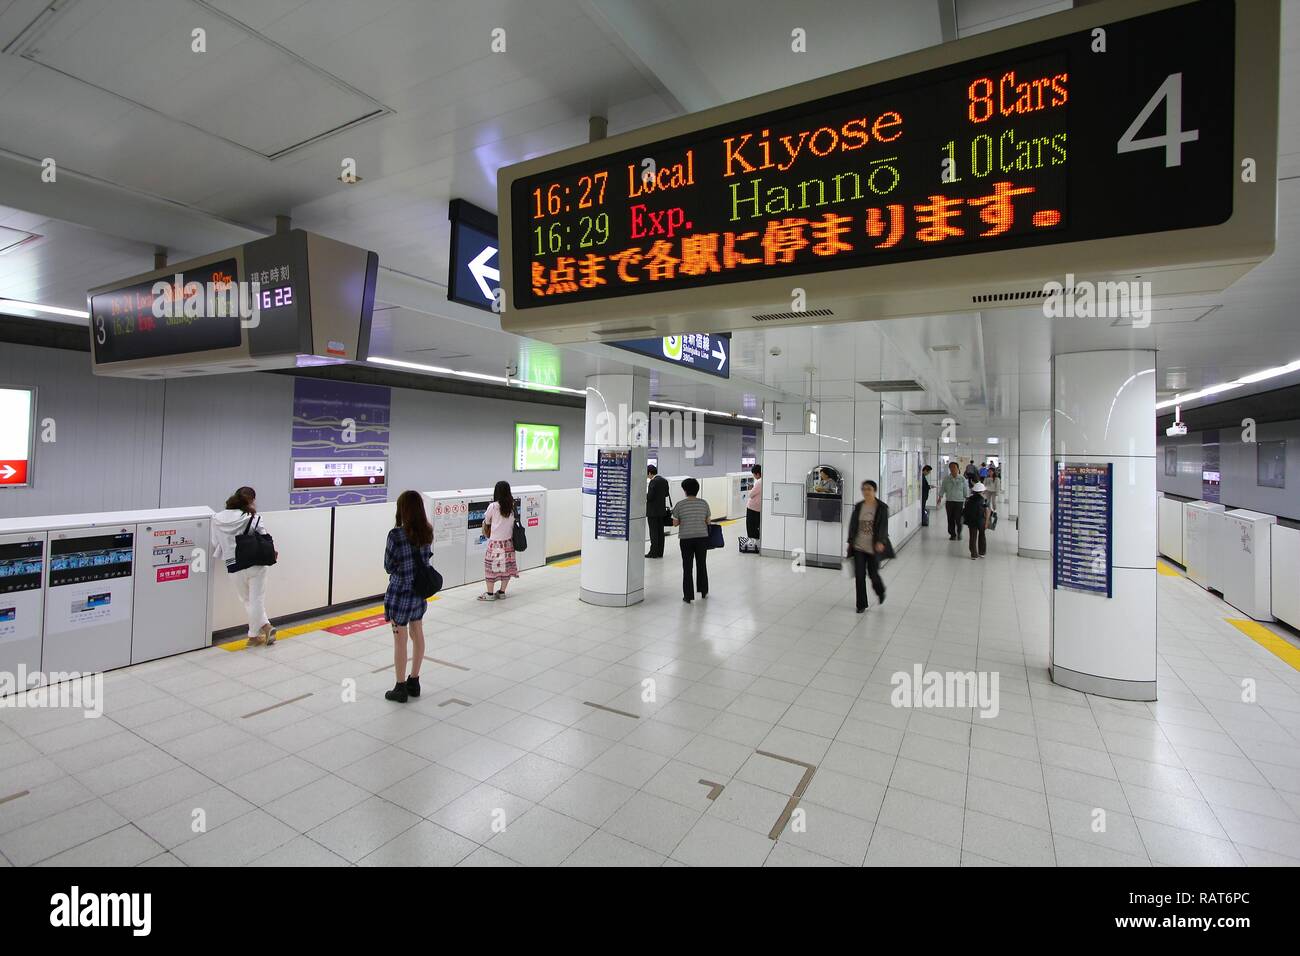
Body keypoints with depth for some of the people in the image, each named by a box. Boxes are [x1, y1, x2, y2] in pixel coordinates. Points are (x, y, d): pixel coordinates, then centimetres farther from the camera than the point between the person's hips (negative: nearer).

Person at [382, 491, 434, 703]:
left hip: (400, 592, -6)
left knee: (400, 639, 6)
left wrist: (400, 567, 7)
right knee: (417, 634, 17)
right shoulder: (427, 532, -3)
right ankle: (414, 682, 30)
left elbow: (389, 567, -9)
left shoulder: (396, 535, -19)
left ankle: (401, 687, 18)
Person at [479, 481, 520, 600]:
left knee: (491, 566, 6)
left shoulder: (493, 506, -13)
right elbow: (513, 523, 3)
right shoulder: (512, 506, -3)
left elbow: (486, 521, 1)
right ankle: (502, 592, 21)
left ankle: (490, 594, 12)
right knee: (507, 566, 13)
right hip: (508, 541, 4)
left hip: (495, 542, -4)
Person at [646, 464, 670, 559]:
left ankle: (654, 552, 0)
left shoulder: (653, 481, -17)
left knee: (654, 532, -3)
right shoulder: (664, 480, 8)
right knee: (660, 531, 10)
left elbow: (650, 496, -20)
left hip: (653, 511, -8)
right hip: (662, 510, 8)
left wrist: (644, 494, -2)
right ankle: (660, 552, 15)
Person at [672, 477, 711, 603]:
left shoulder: (680, 505, -7)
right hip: (702, 537, 2)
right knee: (702, 565, 16)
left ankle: (688, 595, 5)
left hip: (686, 539, -2)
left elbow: (675, 523, -2)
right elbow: (707, 521, 5)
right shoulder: (704, 503, 0)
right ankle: (704, 592, 27)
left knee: (687, 567, 4)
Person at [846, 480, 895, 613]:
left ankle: (880, 592, 43)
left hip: (874, 547, -3)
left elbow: (883, 526, -11)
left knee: (873, 573, 8)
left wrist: (881, 542, -23)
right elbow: (853, 525, 8)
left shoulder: (882, 507, -6)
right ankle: (861, 605, 13)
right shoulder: (858, 506, 4)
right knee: (859, 575, 1)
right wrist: (850, 542, 6)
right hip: (858, 546, 3)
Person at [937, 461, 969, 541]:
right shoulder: (946, 479, 3)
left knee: (958, 519, -5)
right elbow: (942, 489, 3)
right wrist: (940, 498, -8)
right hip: (949, 501, 1)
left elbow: (966, 490, 6)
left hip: (959, 501, -1)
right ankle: (952, 534, 18)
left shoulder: (962, 479, 2)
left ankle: (959, 533, 18)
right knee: (950, 519, 4)